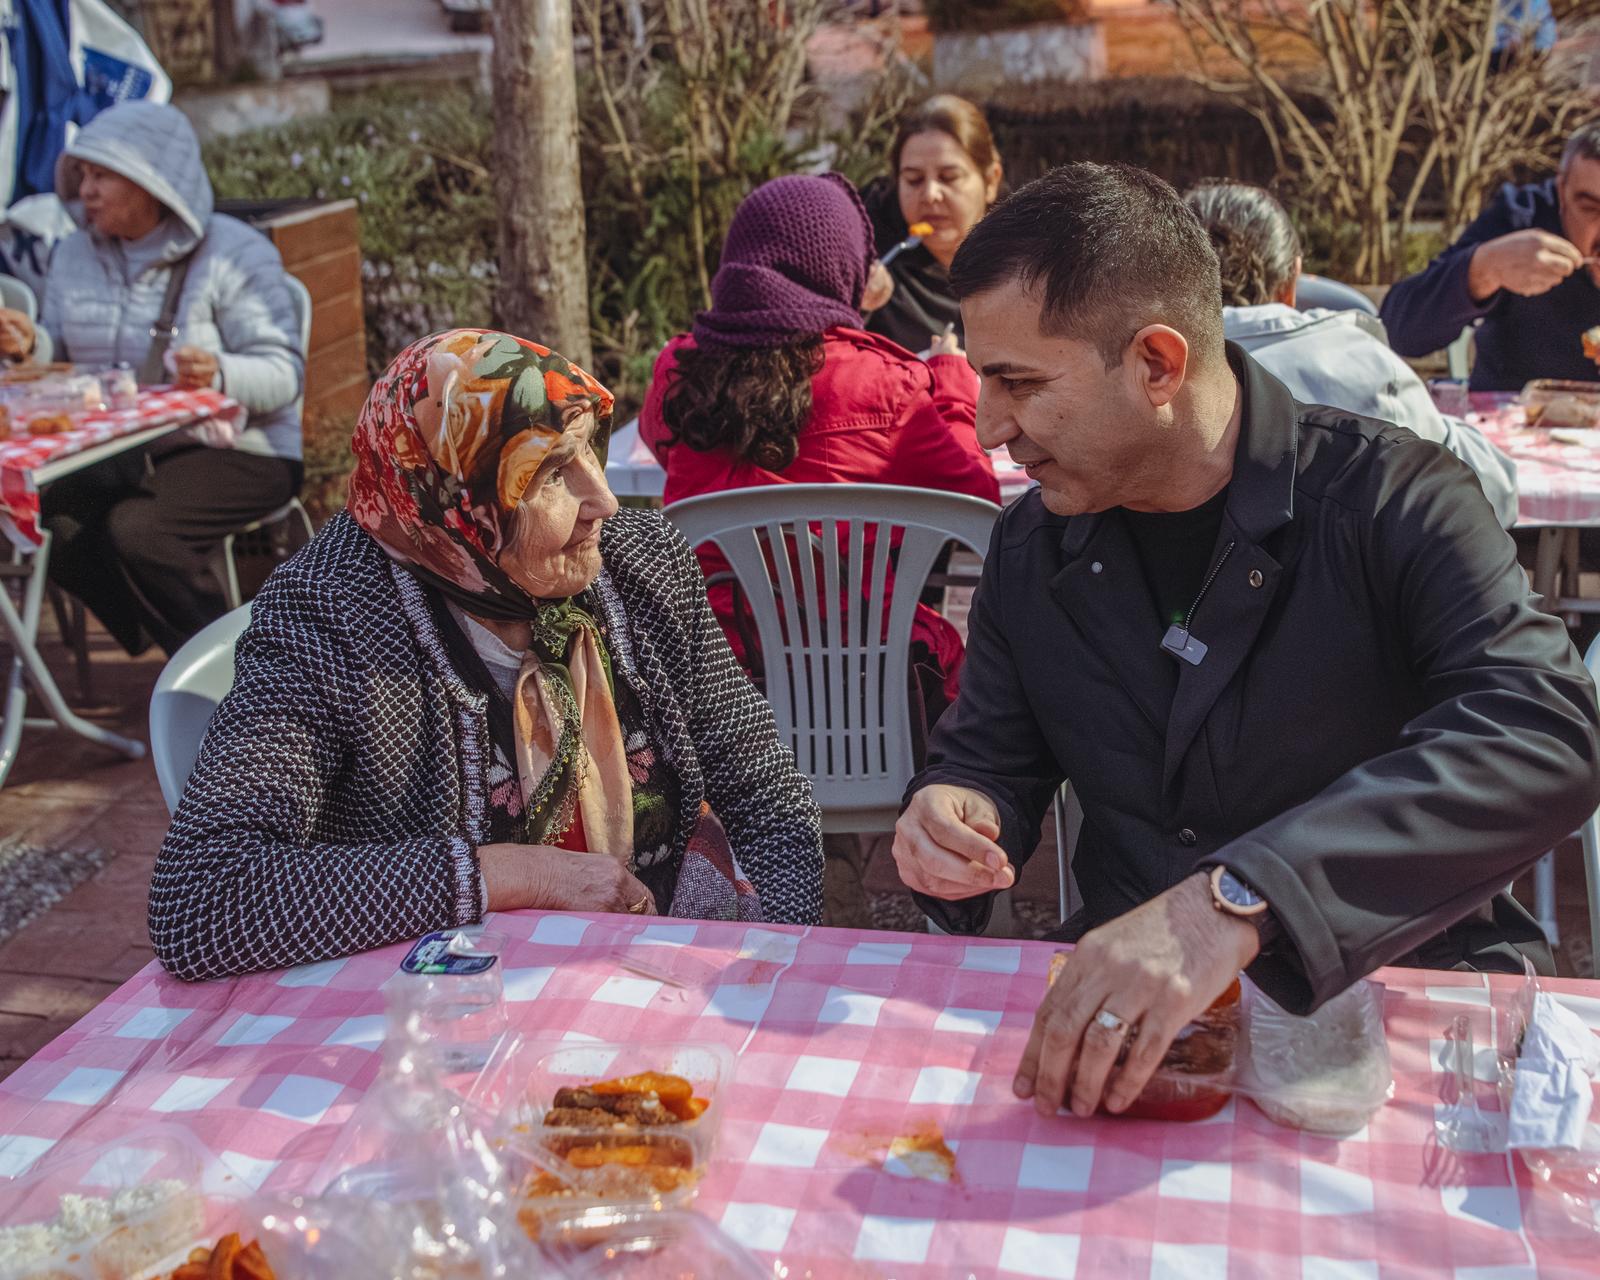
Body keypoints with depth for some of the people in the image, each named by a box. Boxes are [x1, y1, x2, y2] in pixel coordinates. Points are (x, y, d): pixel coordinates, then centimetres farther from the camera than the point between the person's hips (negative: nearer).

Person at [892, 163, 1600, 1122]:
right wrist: (956, 815, -12)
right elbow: (991, 755, 15)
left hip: (1398, 997, -3)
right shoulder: (1031, 547, 5)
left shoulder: (1387, 497, -13)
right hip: (1121, 1000, 4)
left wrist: (1237, 901, -42)